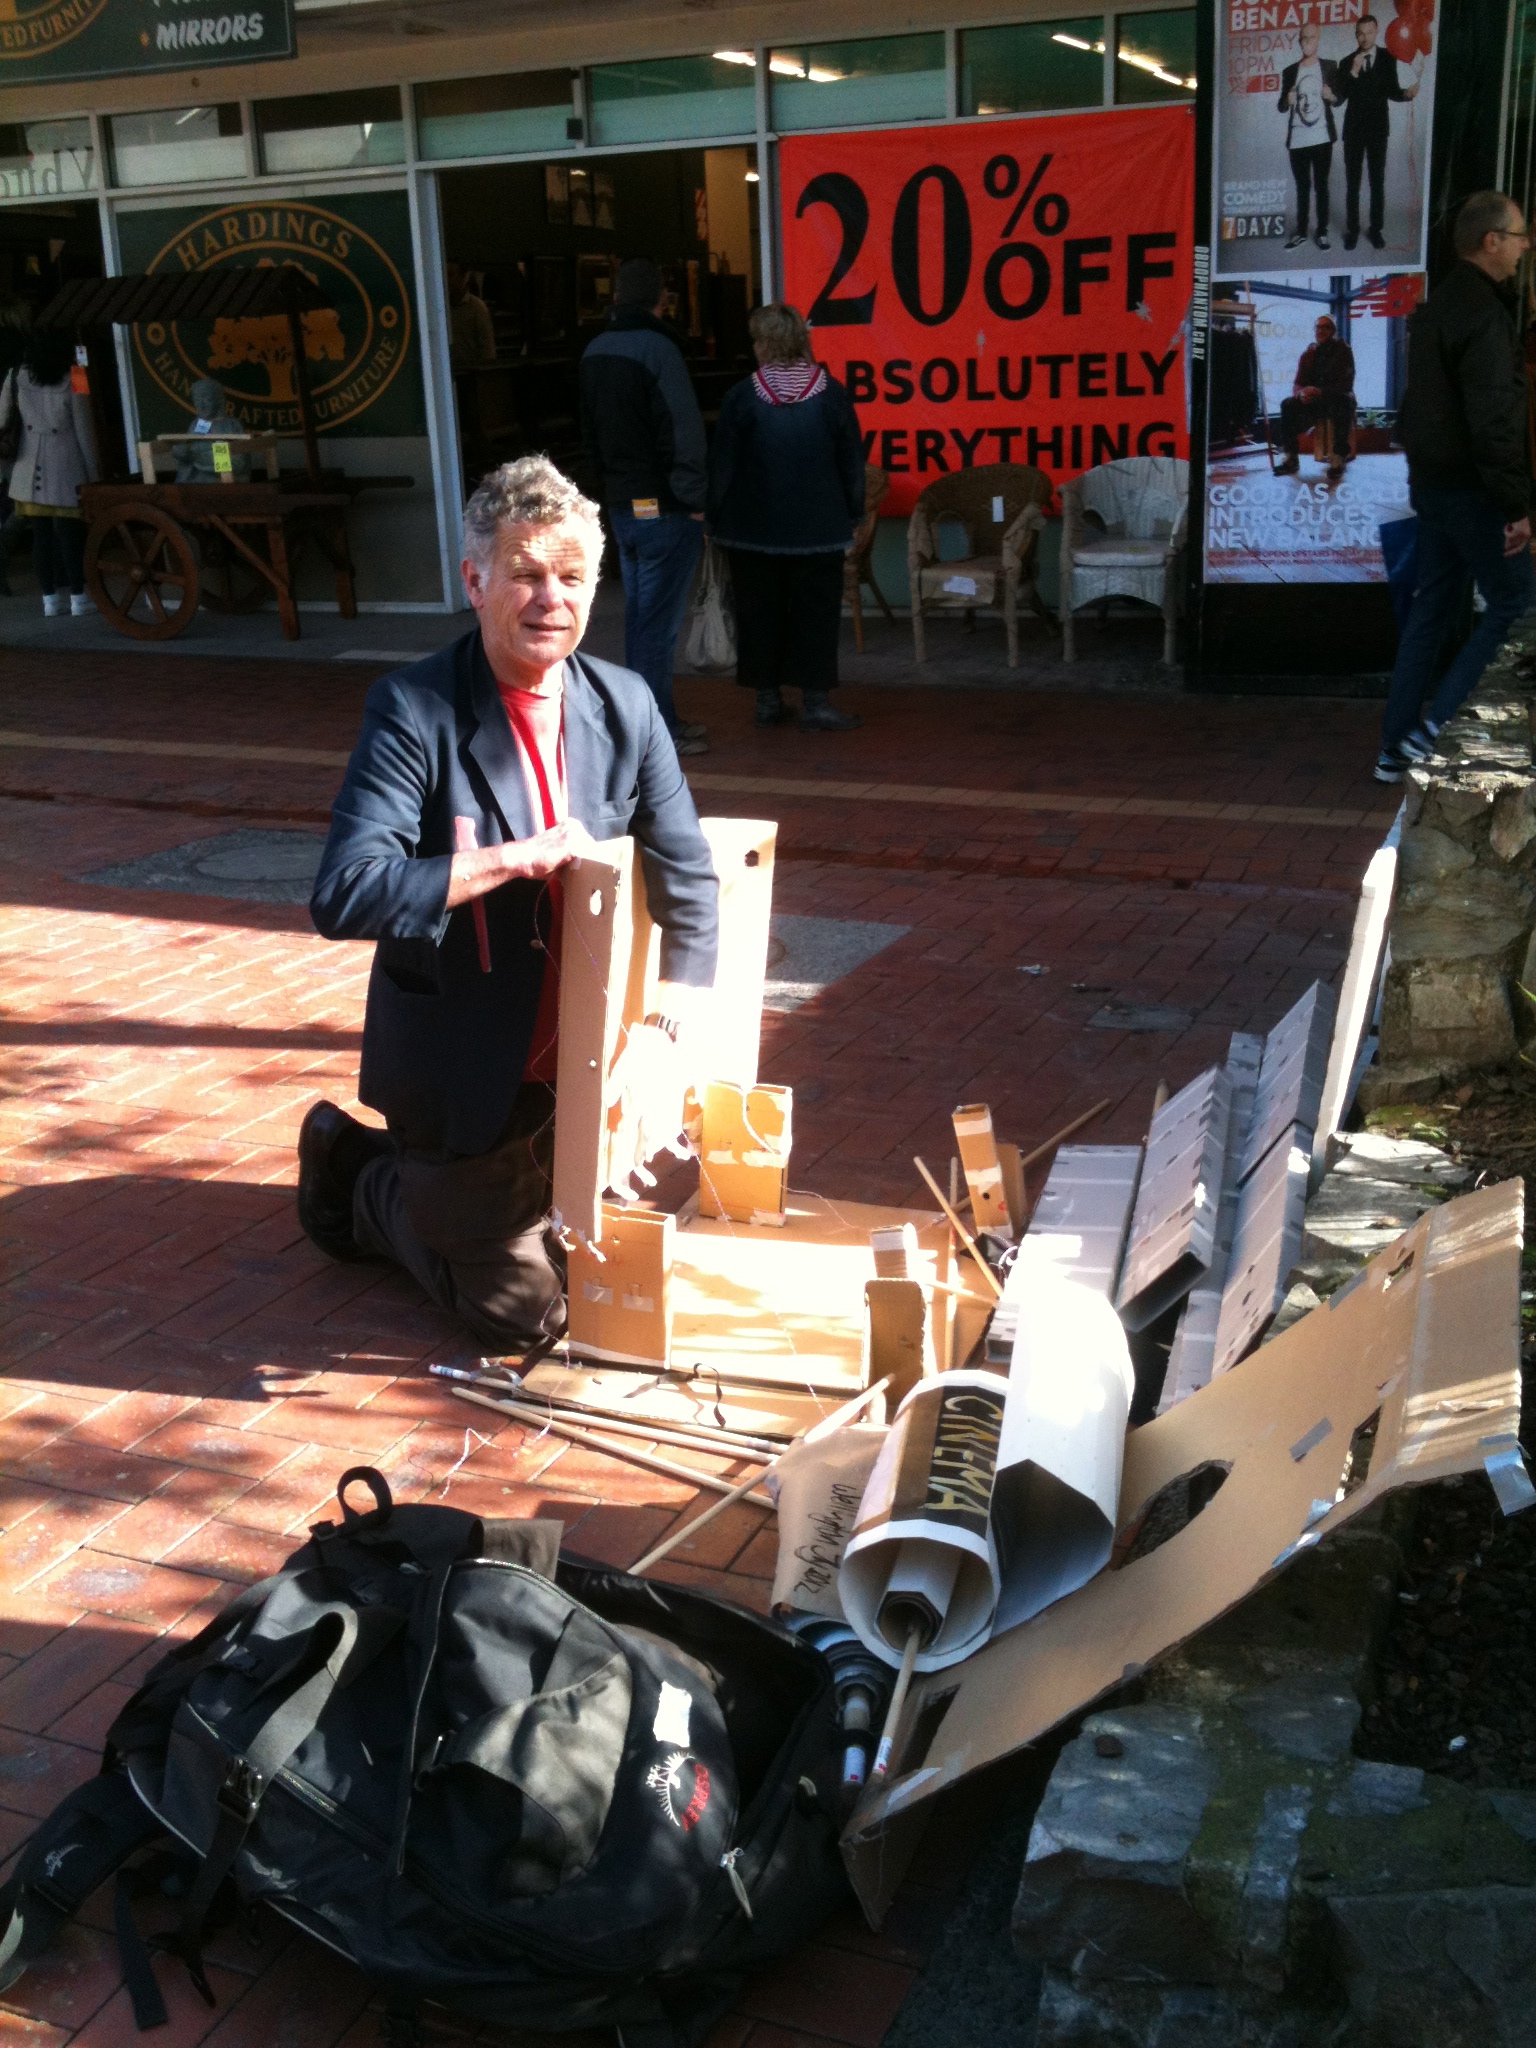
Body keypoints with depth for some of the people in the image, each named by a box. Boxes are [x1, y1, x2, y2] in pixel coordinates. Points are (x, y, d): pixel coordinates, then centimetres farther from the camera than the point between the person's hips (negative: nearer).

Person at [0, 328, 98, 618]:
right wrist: (93, 473, 0)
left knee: (41, 534, 8)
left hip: (30, 472, 4)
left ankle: (50, 599, 12)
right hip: (66, 470, -4)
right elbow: (84, 431, -7)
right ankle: (77, 597, 8)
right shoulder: (72, 382, -9)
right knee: (69, 532, 3)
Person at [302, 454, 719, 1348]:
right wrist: (516, 857, -31)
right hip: (462, 1071, -5)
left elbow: (689, 885, 0)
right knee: (524, 1309, 5)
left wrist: (663, 1031, -13)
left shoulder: (625, 705, -4)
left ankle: (423, 1177, 40)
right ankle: (358, 1178, 27)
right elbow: (343, 896, -29)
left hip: (581, 1064, 6)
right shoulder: (414, 711, -19)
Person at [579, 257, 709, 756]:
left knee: (638, 615, 15)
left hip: (620, 505, 8)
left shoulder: (594, 352, 9)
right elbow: (684, 434, -18)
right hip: (664, 508, -8)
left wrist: (612, 480, 18)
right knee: (659, 622, -3)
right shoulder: (658, 349, -15)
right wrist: (696, 501, -12)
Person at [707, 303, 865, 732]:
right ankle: (815, 702, 2)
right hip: (817, 529, 0)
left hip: (753, 529, 0)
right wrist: (853, 513, 14)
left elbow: (721, 466, -3)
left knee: (759, 611, 10)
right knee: (816, 611, 4)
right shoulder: (831, 393, -3)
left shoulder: (741, 396, -7)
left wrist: (716, 520, 8)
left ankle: (768, 698, 14)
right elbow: (853, 460, 3)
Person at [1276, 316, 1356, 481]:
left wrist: (1321, 392, -31)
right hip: (1314, 402, 4)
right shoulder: (1309, 354, 8)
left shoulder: (1343, 350, -4)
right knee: (1287, 405, -22)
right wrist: (1301, 393, -25)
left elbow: (1346, 384, -14)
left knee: (1342, 404, -39)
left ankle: (1338, 458, -39)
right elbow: (1297, 385, 3)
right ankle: (1291, 458, -25)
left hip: (1337, 400, -4)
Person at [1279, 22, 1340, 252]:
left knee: (1321, 185, 0)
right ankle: (1301, 232, 12)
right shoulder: (1289, 71, 9)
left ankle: (1322, 232, 3)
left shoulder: (1329, 67, 7)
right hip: (1297, 139, 2)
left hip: (1322, 137, -1)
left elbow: (1339, 98, 12)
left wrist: (1331, 96, -11)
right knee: (1302, 187, 7)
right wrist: (1287, 100, -13)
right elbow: (1281, 106, 10)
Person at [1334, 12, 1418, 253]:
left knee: (1378, 182, 3)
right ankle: (1352, 229, 10)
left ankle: (1375, 229, 11)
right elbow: (1338, 98, -8)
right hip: (1353, 130, 0)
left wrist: (1407, 93, -17)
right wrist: (1353, 72, -19)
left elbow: (1391, 91, 4)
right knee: (1352, 183, 3)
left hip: (1378, 129, 0)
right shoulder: (1346, 63, 0)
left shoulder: (1388, 58, 1)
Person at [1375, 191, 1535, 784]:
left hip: (1432, 483, 10)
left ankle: (1396, 746, 15)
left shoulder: (1438, 304, 13)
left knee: (1432, 607, 13)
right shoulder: (1484, 313, -18)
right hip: (1472, 489, -9)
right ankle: (1435, 730, -5)